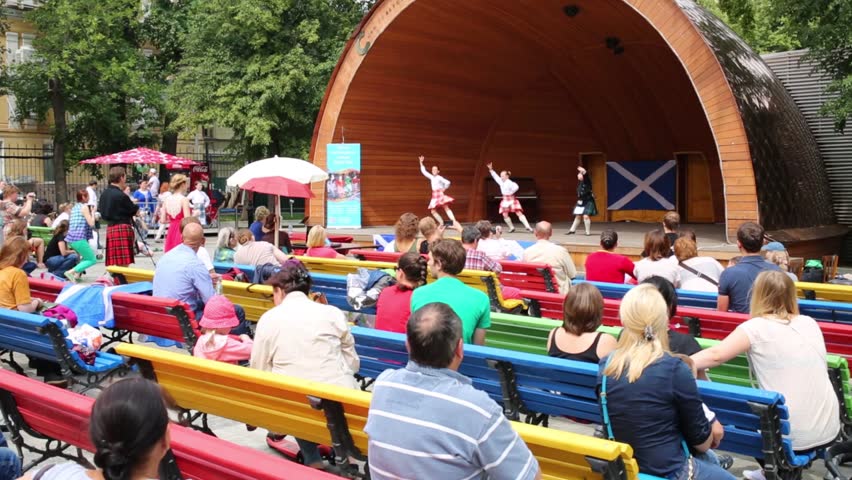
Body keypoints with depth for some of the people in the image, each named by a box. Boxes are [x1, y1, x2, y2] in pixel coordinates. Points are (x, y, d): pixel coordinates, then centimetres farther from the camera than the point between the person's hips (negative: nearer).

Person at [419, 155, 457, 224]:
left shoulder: (439, 178, -6)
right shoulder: (431, 177, 13)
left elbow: (447, 182, -19)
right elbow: (424, 171, 19)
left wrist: (444, 189, -9)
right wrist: (421, 163, 18)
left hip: (440, 194, -7)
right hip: (435, 195, 7)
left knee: (446, 208, -18)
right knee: (433, 211, 0)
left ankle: (454, 222, -27)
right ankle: (441, 223, 6)